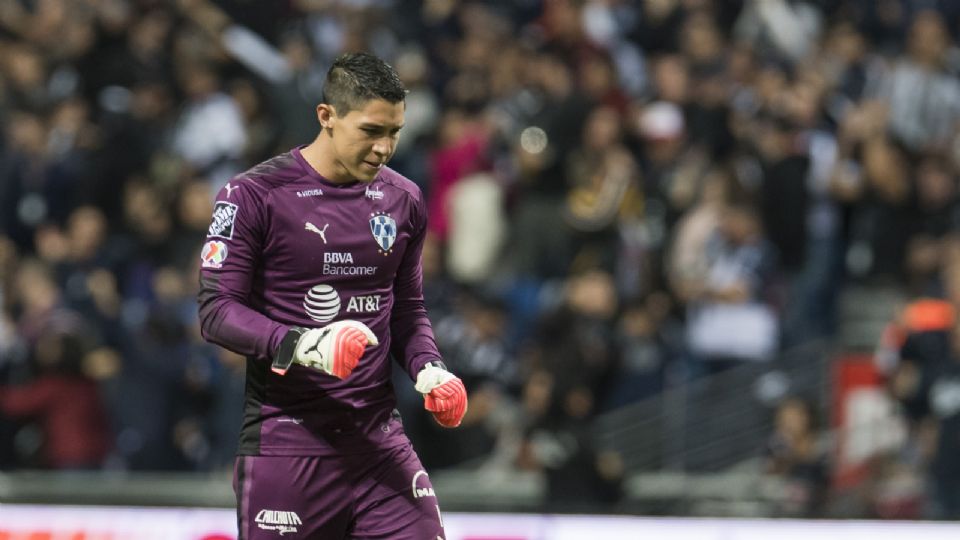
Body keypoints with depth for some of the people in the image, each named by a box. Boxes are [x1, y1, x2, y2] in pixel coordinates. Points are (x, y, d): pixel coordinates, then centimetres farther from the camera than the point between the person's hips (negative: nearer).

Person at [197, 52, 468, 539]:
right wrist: (302, 346, -25)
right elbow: (216, 311, -10)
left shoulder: (402, 200, 12)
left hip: (377, 437, 5)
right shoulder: (254, 195, -7)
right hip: (285, 439, -5)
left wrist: (428, 369, 1)